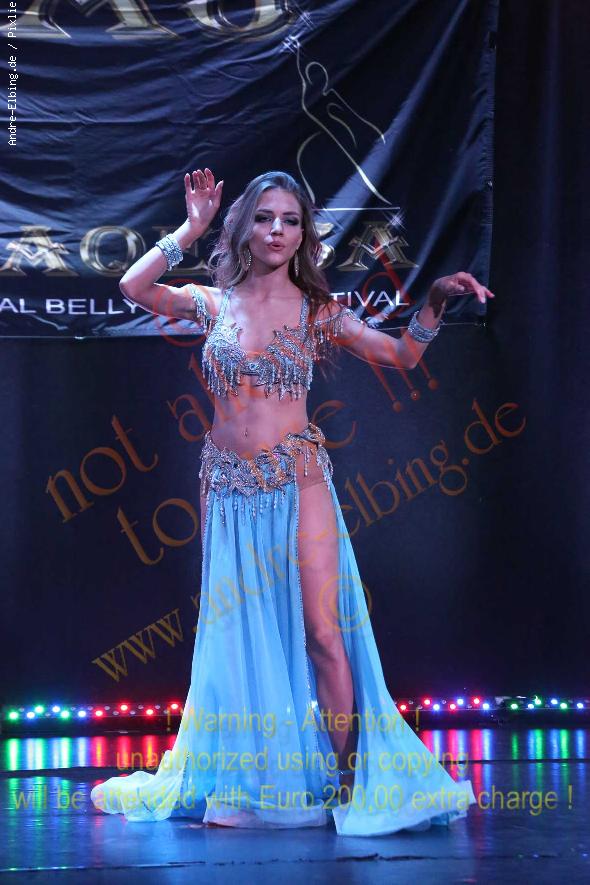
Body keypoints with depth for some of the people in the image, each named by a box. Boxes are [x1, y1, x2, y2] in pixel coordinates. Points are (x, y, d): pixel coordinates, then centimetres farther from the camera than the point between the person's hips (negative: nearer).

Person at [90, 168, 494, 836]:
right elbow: (133, 287, -9)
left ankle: (349, 784, -1)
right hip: (226, 483, 2)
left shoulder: (317, 311, 4)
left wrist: (435, 300, -11)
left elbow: (402, 355, 3)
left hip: (296, 481, -2)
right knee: (237, 630, 8)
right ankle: (240, 783, 19)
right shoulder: (215, 304, 5)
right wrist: (189, 230, -7)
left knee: (321, 631, -8)